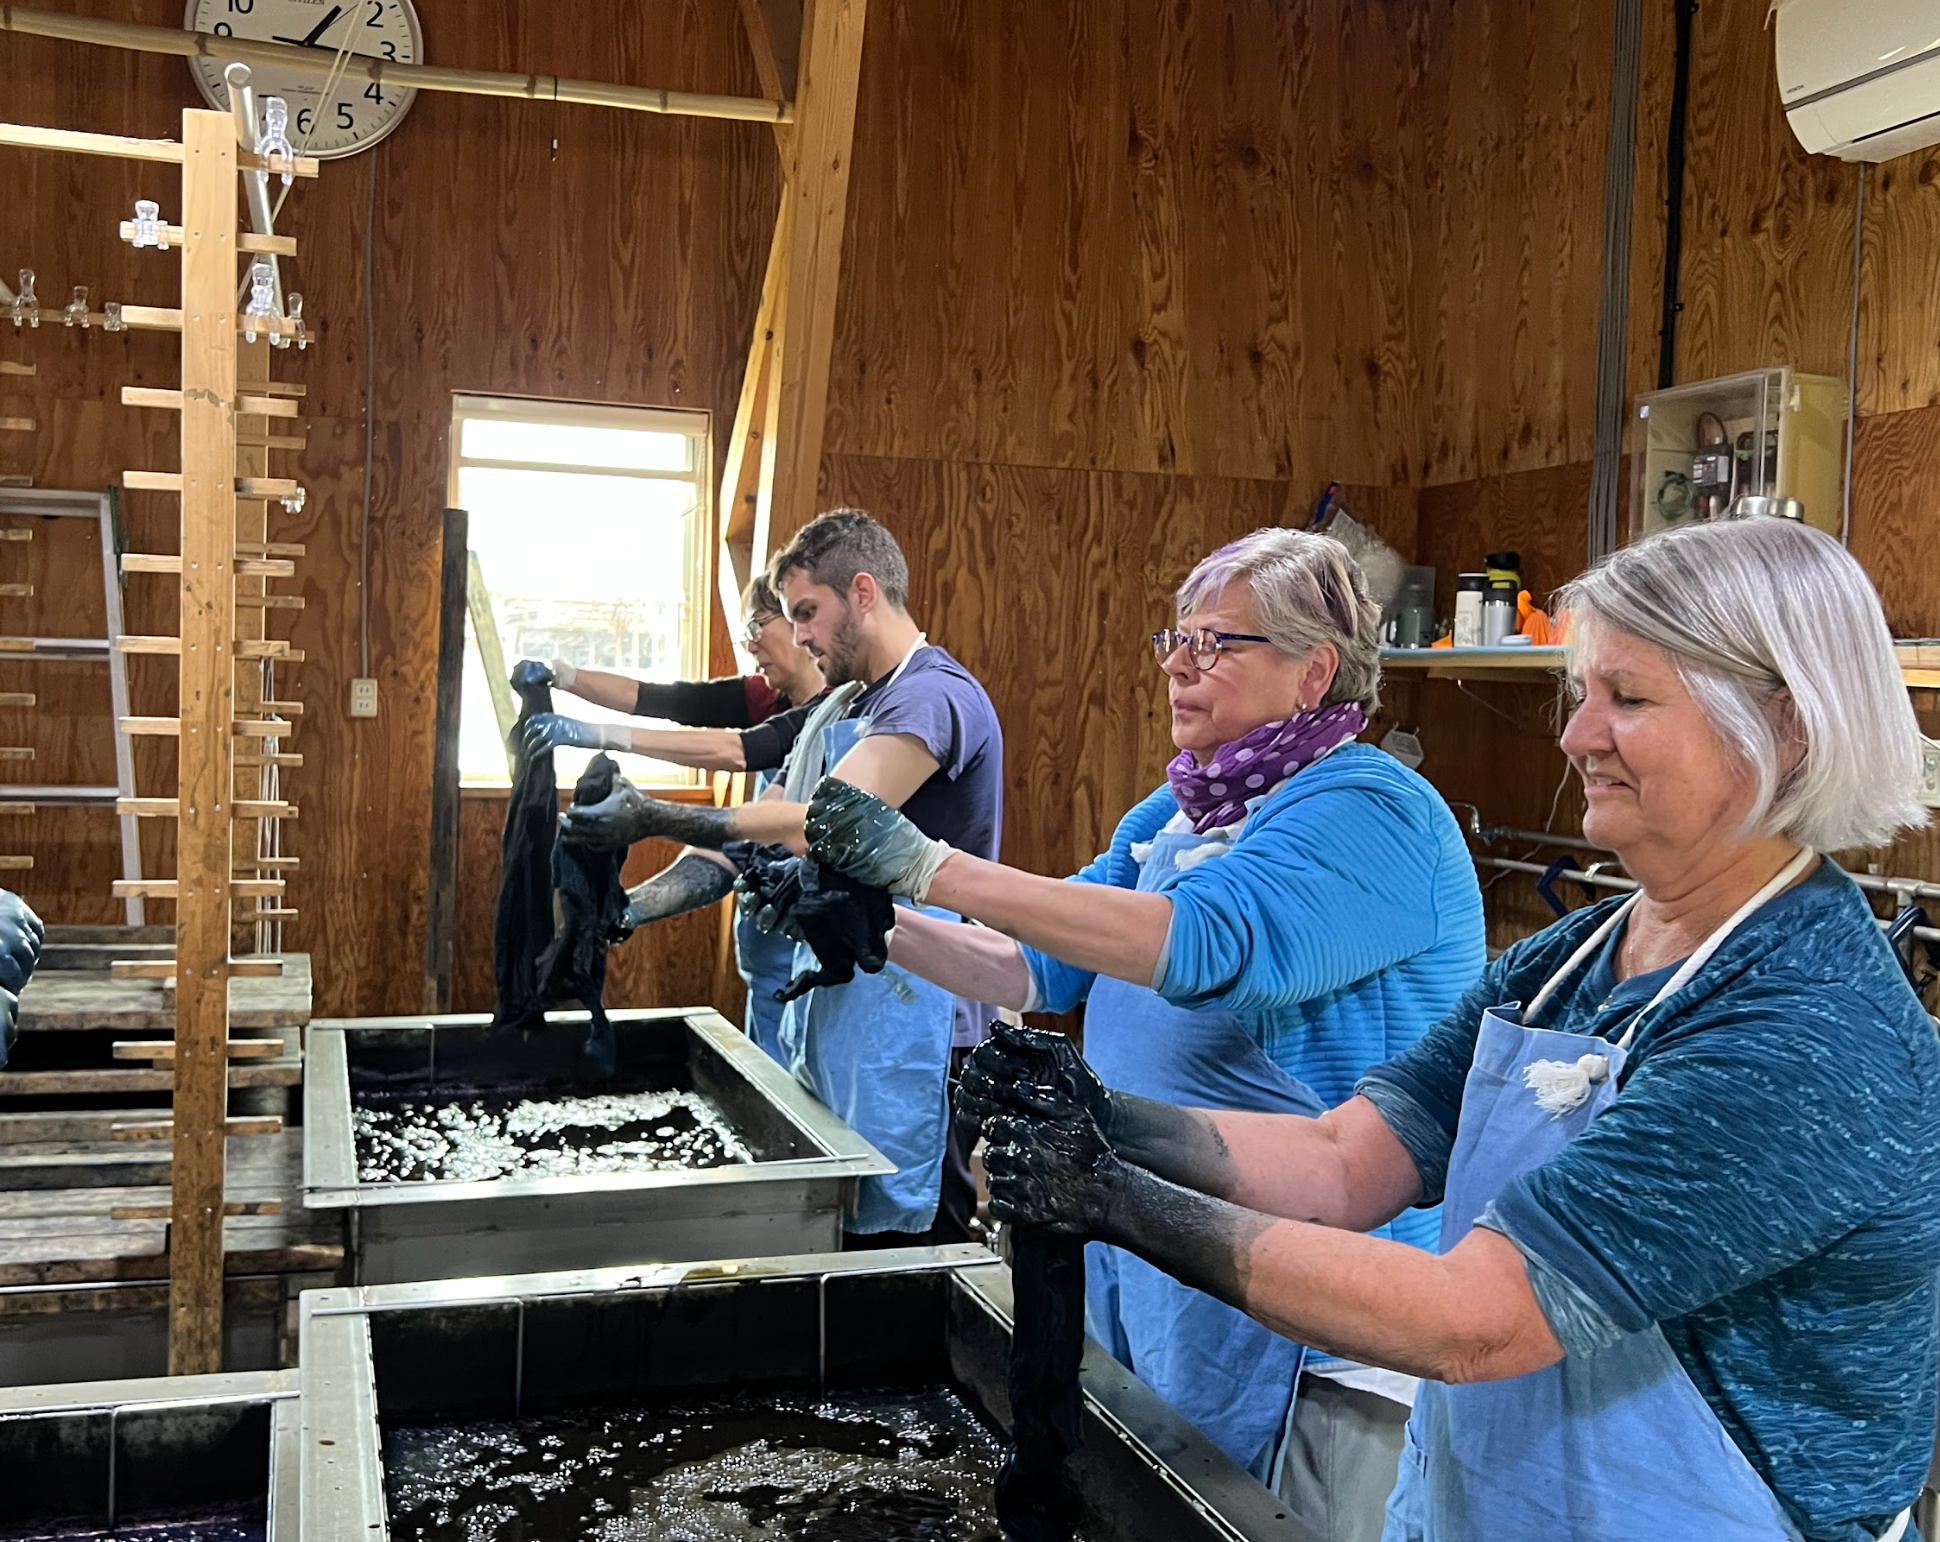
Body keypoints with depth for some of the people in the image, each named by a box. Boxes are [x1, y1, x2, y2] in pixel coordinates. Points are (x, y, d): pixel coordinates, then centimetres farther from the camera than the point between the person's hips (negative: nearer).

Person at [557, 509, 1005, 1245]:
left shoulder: (934, 698, -15)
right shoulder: (846, 710, 18)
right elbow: (749, 834, 19)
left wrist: (652, 816, -22)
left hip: (908, 1040, -9)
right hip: (833, 1022, 9)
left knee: (907, 1242, -2)